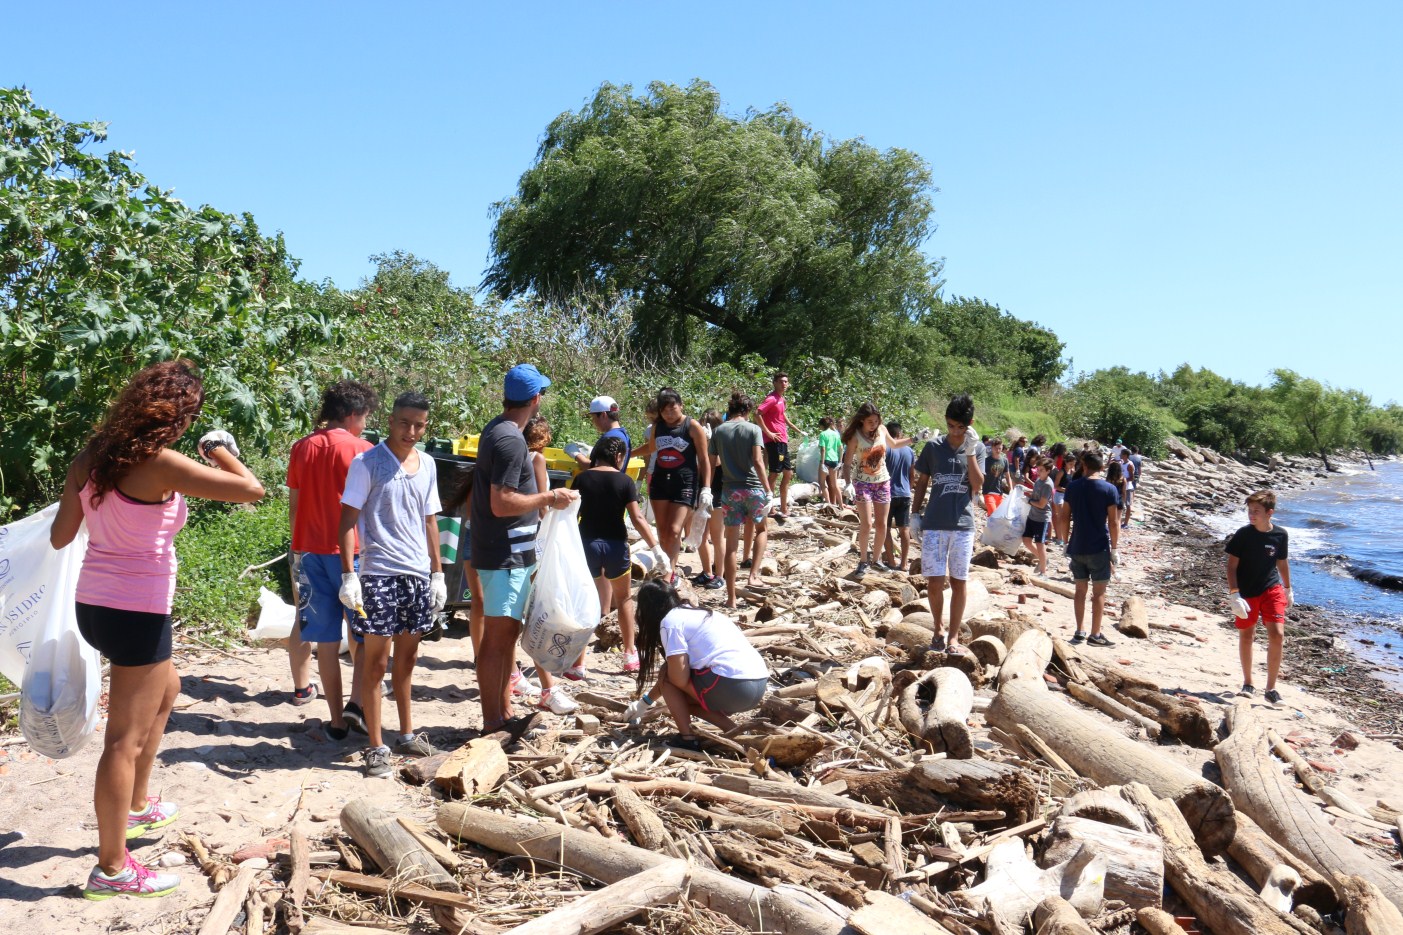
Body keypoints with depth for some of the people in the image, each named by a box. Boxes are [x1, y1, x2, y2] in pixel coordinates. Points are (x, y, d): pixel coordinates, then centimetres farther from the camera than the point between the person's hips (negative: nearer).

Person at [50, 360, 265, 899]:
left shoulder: (90, 458, 2)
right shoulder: (160, 463, -21)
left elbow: (60, 536, 8)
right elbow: (251, 489, -23)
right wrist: (221, 451, -5)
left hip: (92, 605, 9)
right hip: (137, 613, -9)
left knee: (165, 691, 30)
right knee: (126, 740, 2)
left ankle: (137, 806, 43)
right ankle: (112, 869, 14)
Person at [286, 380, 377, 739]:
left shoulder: (301, 448, 6)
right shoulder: (361, 450, -8)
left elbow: (293, 505, 11)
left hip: (310, 551, 4)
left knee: (326, 639, 6)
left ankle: (336, 720, 8)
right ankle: (356, 702, -4)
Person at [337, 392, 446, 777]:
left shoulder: (427, 464, 11)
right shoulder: (367, 463, -6)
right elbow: (348, 519, -7)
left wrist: (437, 573, 14)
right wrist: (349, 575, -15)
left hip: (418, 574, 5)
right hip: (379, 573, -5)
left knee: (406, 657, 16)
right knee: (376, 661, 0)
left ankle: (407, 734, 28)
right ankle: (375, 746, 9)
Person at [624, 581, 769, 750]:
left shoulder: (670, 621, -1)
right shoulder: (695, 613, 26)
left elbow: (679, 678, -9)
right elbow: (681, 673, 36)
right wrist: (645, 702, 45)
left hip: (732, 686, -9)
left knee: (667, 674, 10)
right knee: (682, 697, 26)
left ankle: (687, 738, 5)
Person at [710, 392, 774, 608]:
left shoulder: (719, 431, 4)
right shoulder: (753, 429, -4)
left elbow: (715, 462, 1)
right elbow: (758, 462, -12)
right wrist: (768, 490, -9)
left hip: (729, 490, 2)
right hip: (753, 488, -2)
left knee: (731, 543, 6)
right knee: (761, 529, 24)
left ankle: (731, 598, 7)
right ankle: (754, 575, 8)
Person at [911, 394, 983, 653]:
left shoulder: (975, 449, 4)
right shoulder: (932, 447, 4)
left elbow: (977, 484, -9)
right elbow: (922, 483, 12)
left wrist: (970, 451, -15)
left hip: (963, 525, 0)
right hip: (934, 525, 0)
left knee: (958, 582, 6)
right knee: (934, 582, -1)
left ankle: (954, 635, 18)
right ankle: (939, 629, 21)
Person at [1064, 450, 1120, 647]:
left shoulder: (1072, 487, 2)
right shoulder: (1109, 489, -8)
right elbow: (1113, 522, -9)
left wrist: (1067, 542, 13)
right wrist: (1113, 548, -2)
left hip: (1077, 547, 3)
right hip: (1098, 548, -3)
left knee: (1080, 590, 12)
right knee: (1099, 592, 4)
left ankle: (1079, 632, 15)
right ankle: (1095, 635, 6)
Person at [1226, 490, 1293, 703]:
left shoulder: (1280, 535, -5)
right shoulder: (1243, 534, -12)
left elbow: (1282, 562, 11)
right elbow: (1231, 565, -10)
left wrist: (1288, 590, 20)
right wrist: (1234, 595, -18)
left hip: (1272, 589, 1)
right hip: (1246, 592, -1)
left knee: (1277, 634, -11)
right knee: (1246, 636, 9)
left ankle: (1271, 688, 1)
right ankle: (1247, 683, 26)